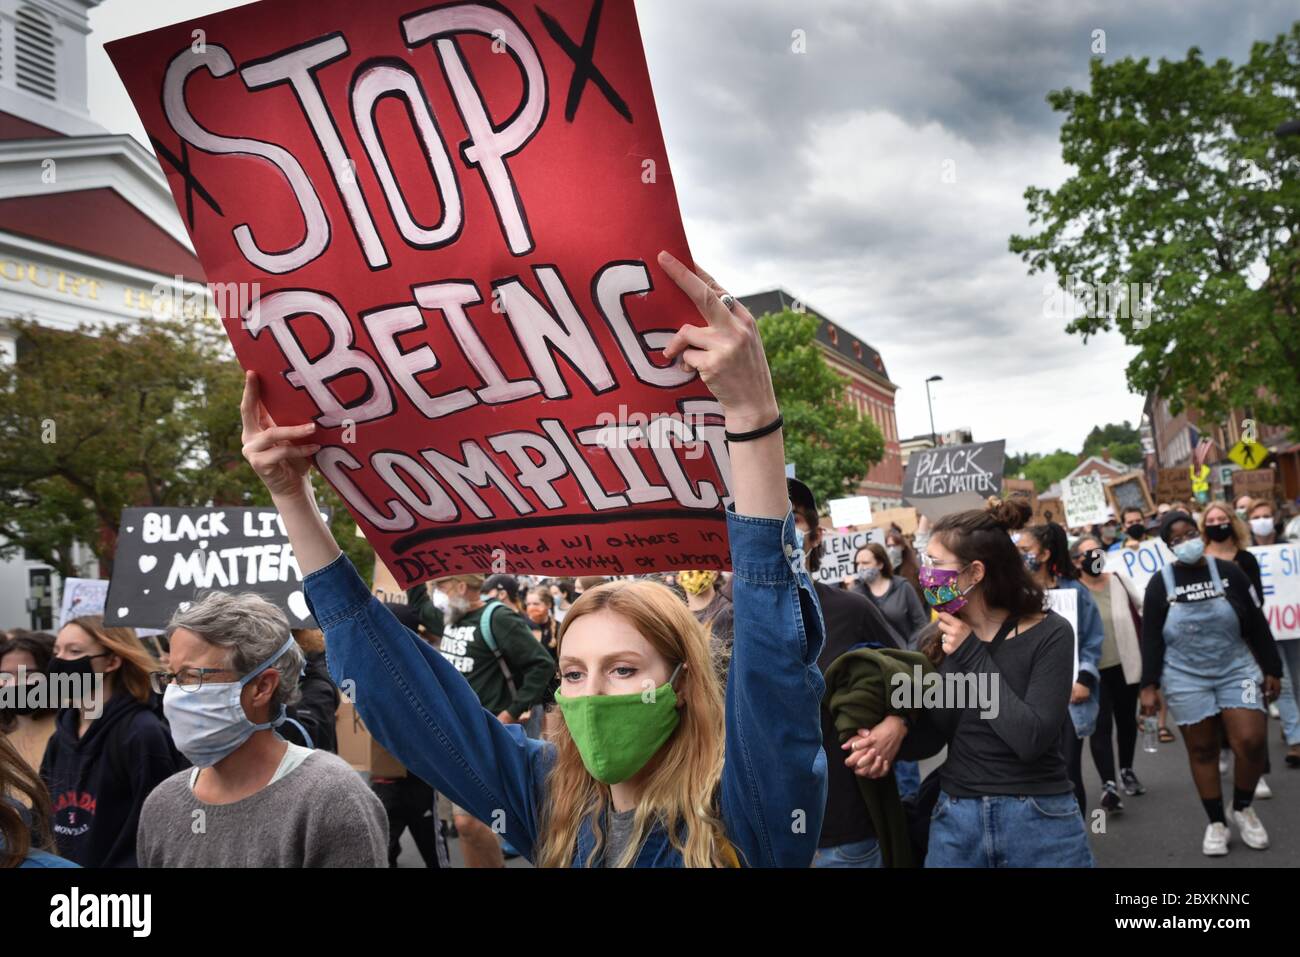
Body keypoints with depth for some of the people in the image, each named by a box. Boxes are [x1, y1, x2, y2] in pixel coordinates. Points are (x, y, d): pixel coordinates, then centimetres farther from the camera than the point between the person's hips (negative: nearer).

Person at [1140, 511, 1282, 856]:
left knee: (1251, 741, -10)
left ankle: (1242, 809, 16)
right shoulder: (1161, 583, -3)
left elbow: (1257, 625, 5)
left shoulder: (1229, 573, 0)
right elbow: (1151, 638, -2)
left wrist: (1272, 670, 4)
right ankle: (1216, 823, 19)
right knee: (1202, 750, 5)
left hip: (1236, 671, 1)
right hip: (1185, 679, -1)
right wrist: (1149, 686, -6)